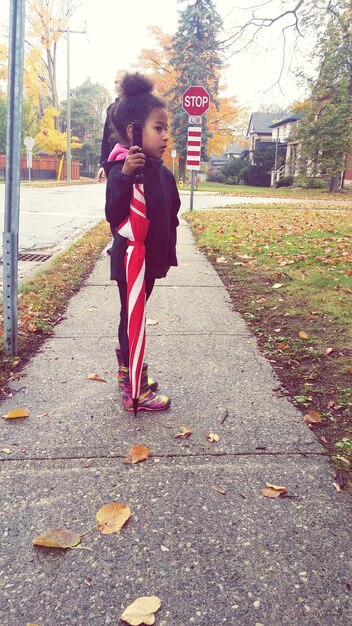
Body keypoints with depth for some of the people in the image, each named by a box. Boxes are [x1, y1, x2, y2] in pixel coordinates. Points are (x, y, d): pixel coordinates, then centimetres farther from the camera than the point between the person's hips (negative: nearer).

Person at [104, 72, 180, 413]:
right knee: (132, 319, -1)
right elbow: (113, 215, -29)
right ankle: (134, 392, 9)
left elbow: (171, 214, 17)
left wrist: (168, 251, 18)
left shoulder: (162, 172, 8)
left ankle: (127, 371, 35)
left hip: (152, 258, 8)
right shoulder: (122, 169, -17)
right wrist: (125, 175, -39)